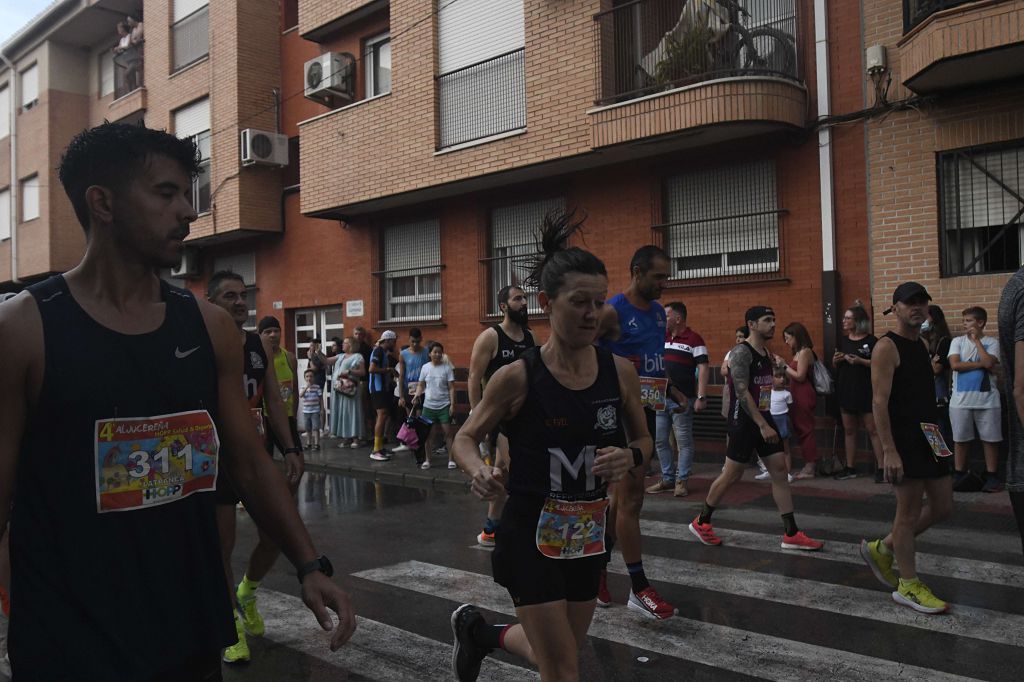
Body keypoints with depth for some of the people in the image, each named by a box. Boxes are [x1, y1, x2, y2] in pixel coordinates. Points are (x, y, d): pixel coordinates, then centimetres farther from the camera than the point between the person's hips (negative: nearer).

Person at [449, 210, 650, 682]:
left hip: (586, 535, 5)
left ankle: (478, 631, 49)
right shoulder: (518, 377, -17)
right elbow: (466, 438, -4)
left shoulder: (619, 372, -6)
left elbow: (644, 440, 8)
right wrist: (479, 471, -26)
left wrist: (629, 457, -14)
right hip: (529, 536, -5)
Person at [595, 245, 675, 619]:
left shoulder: (658, 312, 12)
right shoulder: (611, 312, -13)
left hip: (646, 412, 8)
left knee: (621, 496, 15)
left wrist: (670, 389, 18)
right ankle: (639, 589, 0)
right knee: (631, 498, -7)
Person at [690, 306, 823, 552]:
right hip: (744, 422, -8)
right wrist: (763, 426, -27)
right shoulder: (741, 352, -16)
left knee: (780, 471, 3)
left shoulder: (767, 354, 12)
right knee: (732, 475, 1)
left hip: (764, 419, 8)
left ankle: (791, 534, 8)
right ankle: (701, 522, 18)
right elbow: (742, 393, -23)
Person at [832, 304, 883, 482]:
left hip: (866, 392, -6)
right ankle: (849, 468, 18)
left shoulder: (871, 341, -6)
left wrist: (860, 361, -21)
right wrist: (835, 360, -2)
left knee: (872, 430, -7)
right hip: (846, 391, 6)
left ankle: (880, 468, -5)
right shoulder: (843, 341, 12)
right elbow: (835, 366, 20)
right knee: (849, 430, 11)